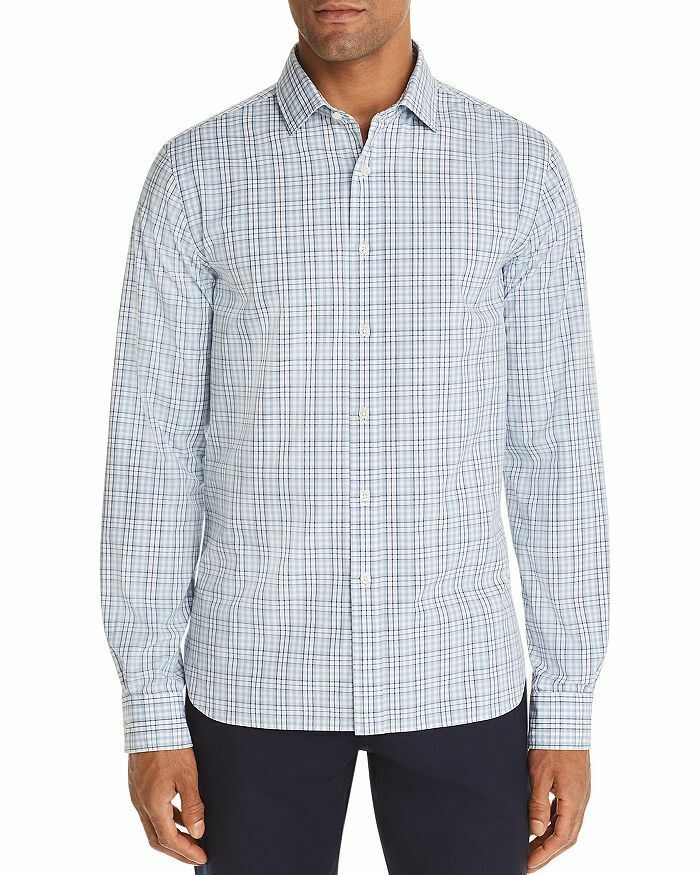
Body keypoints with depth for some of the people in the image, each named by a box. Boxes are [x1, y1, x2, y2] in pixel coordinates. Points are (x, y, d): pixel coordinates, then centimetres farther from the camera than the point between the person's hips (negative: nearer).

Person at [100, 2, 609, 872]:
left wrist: (567, 710, -1)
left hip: (455, 675, 1)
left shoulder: (521, 169, -1)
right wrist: (150, 717, -5)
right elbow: (151, 449, -3)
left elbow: (554, 447, 0)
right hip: (258, 674, 0)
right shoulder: (196, 172, -2)